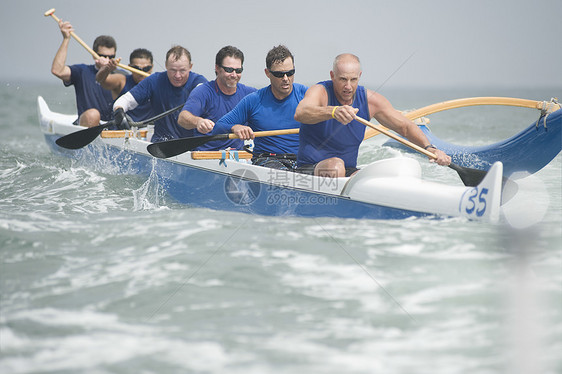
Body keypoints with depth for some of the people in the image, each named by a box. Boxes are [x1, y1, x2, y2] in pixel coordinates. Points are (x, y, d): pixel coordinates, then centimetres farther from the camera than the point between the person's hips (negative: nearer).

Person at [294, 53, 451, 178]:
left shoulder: (370, 100, 0)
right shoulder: (320, 91, -14)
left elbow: (406, 127, 6)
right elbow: (300, 114, -37)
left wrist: (429, 148, -13)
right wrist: (333, 111, -57)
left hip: (349, 172, 4)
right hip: (310, 169, -4)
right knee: (336, 165, -37)